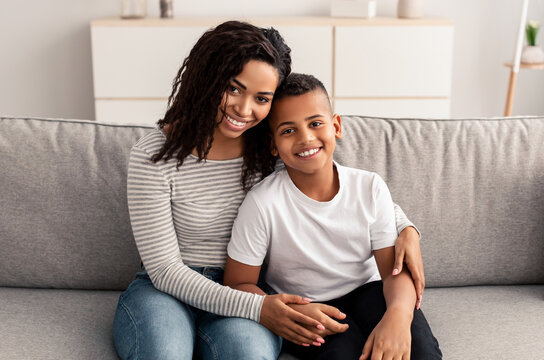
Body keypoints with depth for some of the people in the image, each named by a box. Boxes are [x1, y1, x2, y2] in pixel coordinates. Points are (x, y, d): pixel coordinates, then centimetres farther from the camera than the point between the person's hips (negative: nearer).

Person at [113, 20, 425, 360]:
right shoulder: (153, 156, -14)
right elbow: (165, 270, -14)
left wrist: (407, 229, -8)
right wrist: (256, 307, -24)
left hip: (241, 294, 2)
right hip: (166, 290, -1)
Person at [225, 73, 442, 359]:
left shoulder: (370, 188, -8)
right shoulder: (262, 203, -17)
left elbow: (395, 270, -9)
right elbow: (238, 285, -11)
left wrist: (398, 313, -32)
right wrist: (294, 312, -30)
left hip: (366, 291, 2)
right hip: (301, 306, -2)